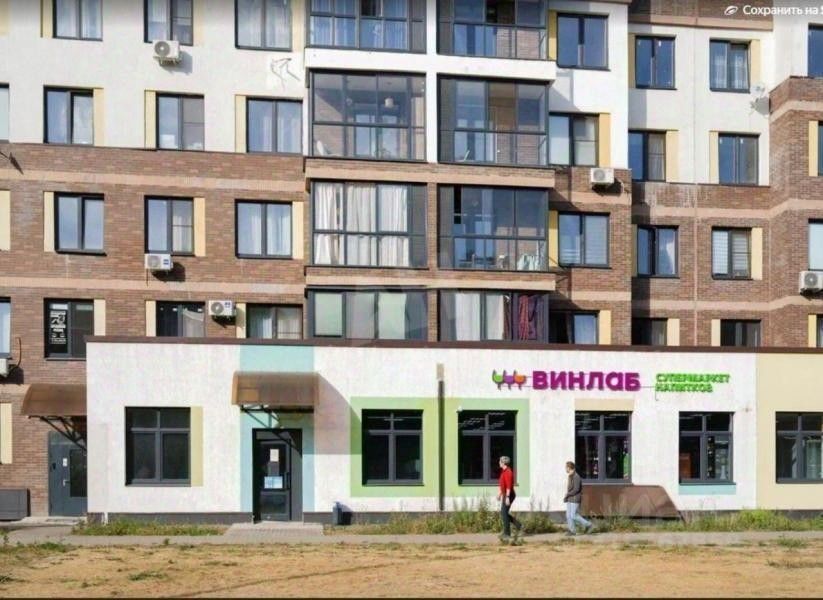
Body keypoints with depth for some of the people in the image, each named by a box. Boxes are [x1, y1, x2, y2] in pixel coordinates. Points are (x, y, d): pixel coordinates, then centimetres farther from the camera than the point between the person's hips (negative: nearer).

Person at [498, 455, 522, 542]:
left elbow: (509, 486, -24)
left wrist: (507, 497, -26)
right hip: (505, 495, 10)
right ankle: (518, 525, 18)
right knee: (503, 513, 13)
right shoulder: (504, 471, 14)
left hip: (508, 495, -10)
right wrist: (500, 493, 28)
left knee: (504, 513, -7)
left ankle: (507, 534, -2)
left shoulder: (508, 472, -18)